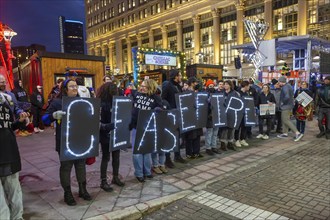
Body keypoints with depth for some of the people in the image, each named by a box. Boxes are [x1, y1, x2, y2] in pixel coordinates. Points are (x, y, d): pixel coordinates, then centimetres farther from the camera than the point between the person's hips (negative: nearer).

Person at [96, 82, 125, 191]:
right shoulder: (101, 105, -15)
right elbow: (98, 123, -21)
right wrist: (108, 126, -35)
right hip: (106, 136, -6)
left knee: (116, 157, 15)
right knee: (106, 157, 4)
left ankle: (115, 177, 32)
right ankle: (103, 181, 18)